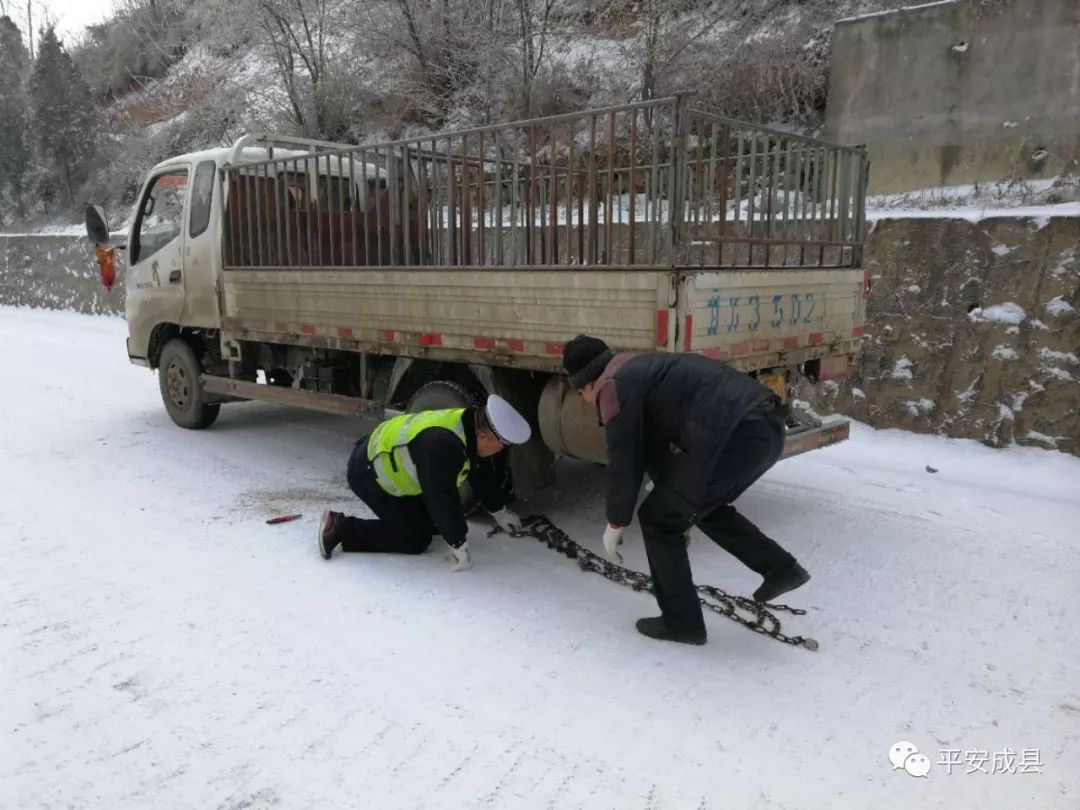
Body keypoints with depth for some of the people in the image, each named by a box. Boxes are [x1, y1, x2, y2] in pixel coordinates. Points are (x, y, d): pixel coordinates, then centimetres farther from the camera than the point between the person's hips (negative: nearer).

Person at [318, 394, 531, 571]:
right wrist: (459, 547, -24)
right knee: (415, 540, -8)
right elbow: (443, 499, -33)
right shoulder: (441, 444, -37)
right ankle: (342, 528, -4)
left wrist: (500, 512, 21)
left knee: (434, 523, 8)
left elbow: (483, 475, 10)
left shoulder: (471, 425, -7)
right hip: (368, 472, -9)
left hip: (391, 460, 9)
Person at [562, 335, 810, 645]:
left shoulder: (613, 385, 0)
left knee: (658, 519, 8)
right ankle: (780, 567, 25)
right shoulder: (640, 371, 29)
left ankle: (681, 622, 17)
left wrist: (615, 524, 12)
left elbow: (624, 462, 0)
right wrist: (682, 507, 43)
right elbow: (657, 449, 36)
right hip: (767, 426, 10)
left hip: (735, 436, -10)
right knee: (704, 505, 31)